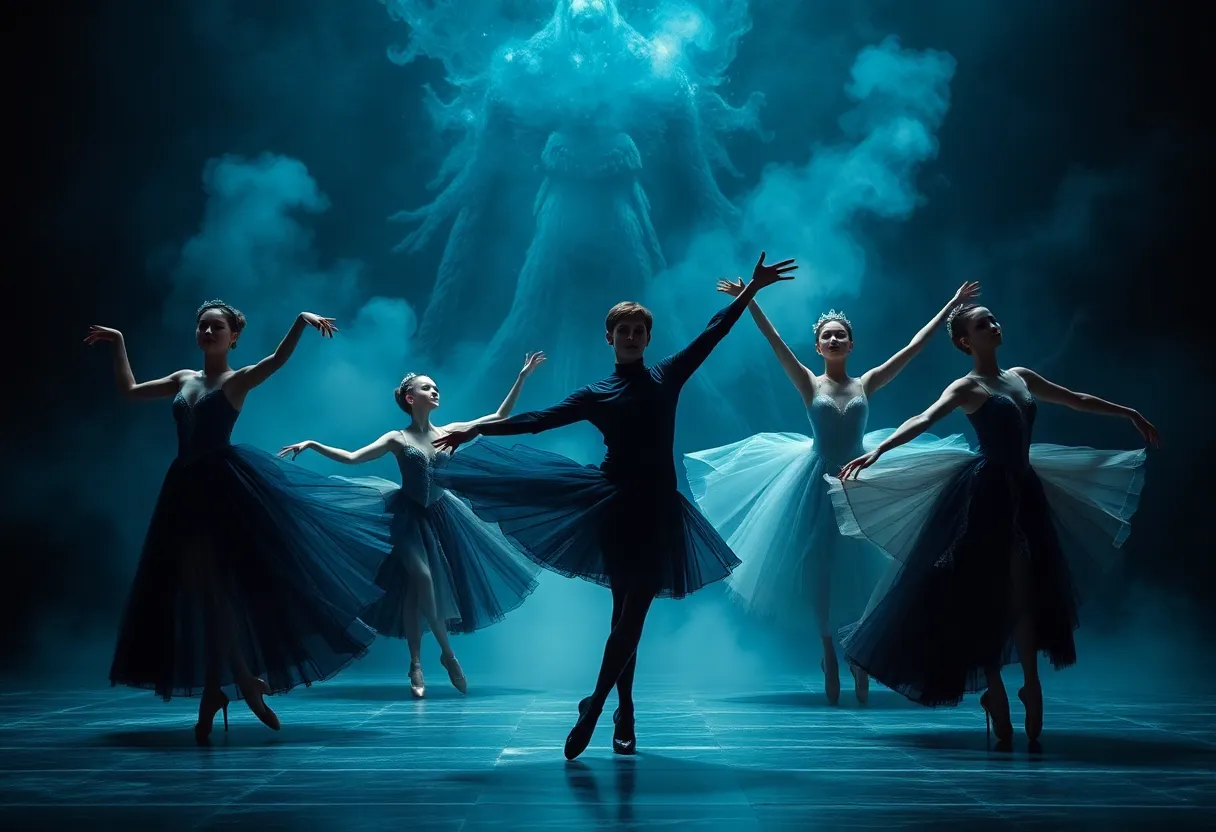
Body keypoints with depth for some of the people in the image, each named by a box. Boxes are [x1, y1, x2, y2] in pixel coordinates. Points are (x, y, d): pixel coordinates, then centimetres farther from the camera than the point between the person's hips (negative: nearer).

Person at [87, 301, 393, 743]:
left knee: (216, 584, -7)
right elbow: (128, 390, 25)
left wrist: (302, 321, -33)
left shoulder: (237, 380, -1)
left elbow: (278, 359, -19)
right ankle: (244, 678, 13)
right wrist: (118, 343, 24)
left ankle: (215, 690, 3)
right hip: (188, 488, 7)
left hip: (226, 485, -6)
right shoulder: (183, 379, 17)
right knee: (199, 586, 4)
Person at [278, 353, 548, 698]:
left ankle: (417, 665, 14)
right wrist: (312, 444, -18)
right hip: (411, 518, -4)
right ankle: (447, 653, -4)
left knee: (419, 588, 5)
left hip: (441, 515, 4)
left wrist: (523, 376, -3)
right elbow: (352, 457, -9)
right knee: (421, 580, -20)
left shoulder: (448, 432, 1)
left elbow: (500, 417, 1)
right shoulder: (398, 439, -6)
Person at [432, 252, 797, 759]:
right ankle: (624, 715, 7)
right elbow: (540, 420, 4)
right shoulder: (596, 395, 6)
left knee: (632, 613, -3)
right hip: (616, 504, -1)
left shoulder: (667, 378, 9)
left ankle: (594, 707, 5)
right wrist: (477, 429, -2)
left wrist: (751, 289, 7)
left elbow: (711, 335, 10)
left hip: (657, 507, 1)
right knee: (625, 612, 0)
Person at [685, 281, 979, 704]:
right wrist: (748, 301, -19)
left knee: (861, 570, 1)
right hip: (819, 481, -1)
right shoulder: (810, 384, -1)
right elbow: (776, 344, -10)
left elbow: (912, 348, 3)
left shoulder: (866, 384, 3)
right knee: (820, 570, 2)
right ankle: (829, 658, 12)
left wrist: (952, 305, 3)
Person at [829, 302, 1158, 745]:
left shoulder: (1021, 376, 13)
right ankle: (994, 689, 6)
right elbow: (922, 420, -23)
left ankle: (1031, 684, 12)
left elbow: (1076, 400, 24)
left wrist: (1130, 414, 31)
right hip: (988, 493, -6)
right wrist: (876, 451, -38)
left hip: (1025, 490, 6)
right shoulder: (967, 387, -8)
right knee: (987, 590, -1)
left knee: (1025, 591, 5)